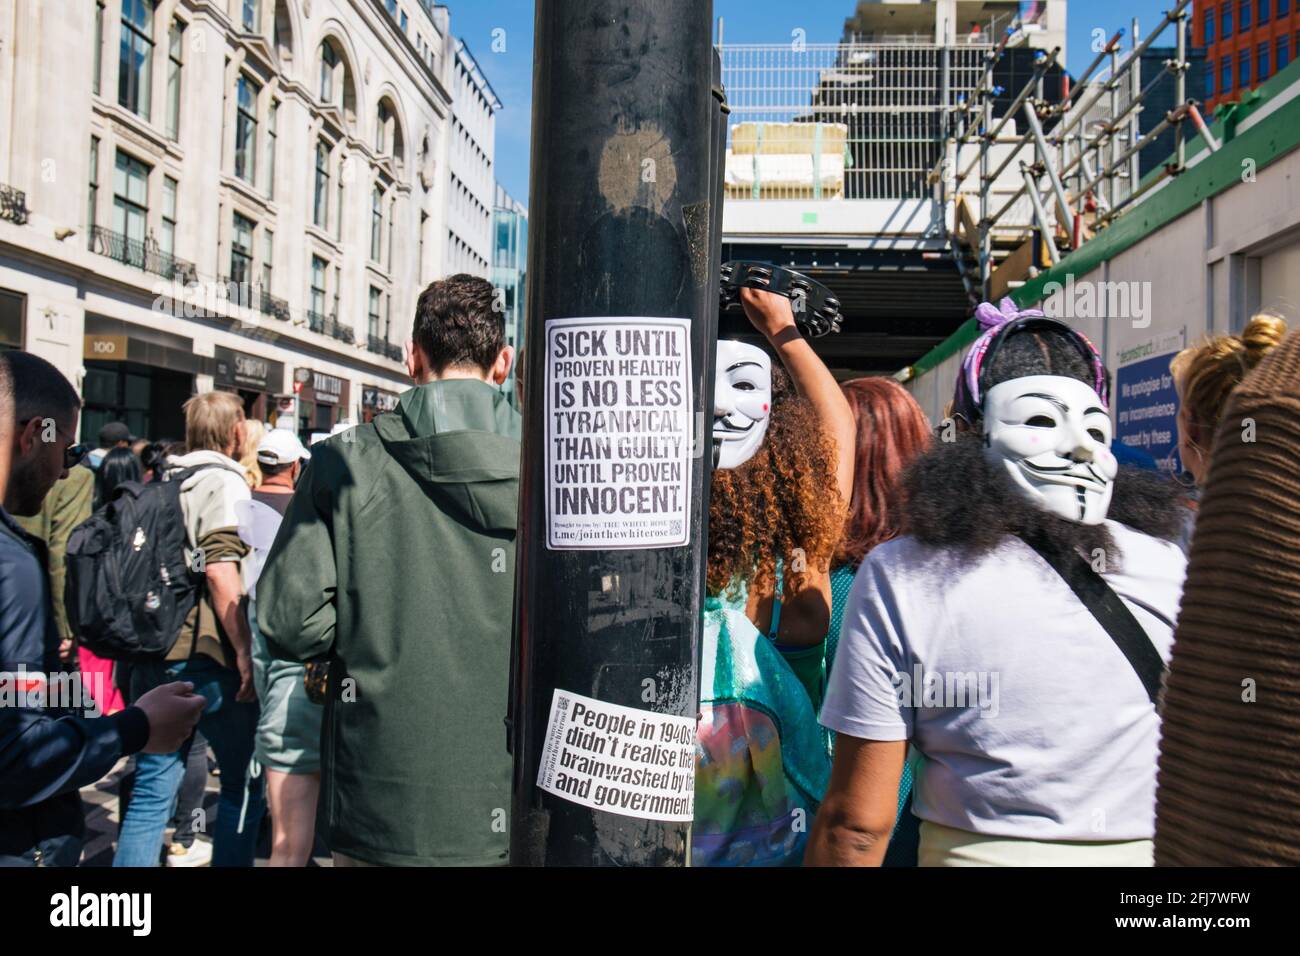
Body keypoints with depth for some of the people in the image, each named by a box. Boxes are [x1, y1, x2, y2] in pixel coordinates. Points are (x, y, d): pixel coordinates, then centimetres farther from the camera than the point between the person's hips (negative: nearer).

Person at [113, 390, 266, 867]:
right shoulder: (223, 480, -8)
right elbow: (221, 572, -19)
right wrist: (244, 651, -15)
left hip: (152, 653, 7)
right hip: (204, 656, -7)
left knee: (151, 791, 11)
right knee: (245, 783, 8)